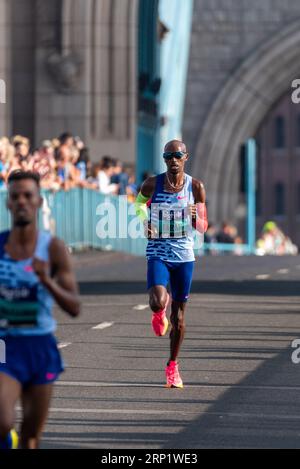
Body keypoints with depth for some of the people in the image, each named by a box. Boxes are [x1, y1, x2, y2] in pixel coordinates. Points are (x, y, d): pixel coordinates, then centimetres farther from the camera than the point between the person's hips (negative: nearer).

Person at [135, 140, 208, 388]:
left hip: (184, 255, 1)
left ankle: (173, 366, 25)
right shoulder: (152, 184, -5)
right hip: (158, 253, -1)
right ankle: (160, 311, 15)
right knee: (157, 302, -25)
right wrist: (143, 222, -3)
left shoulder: (196, 186, -3)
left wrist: (195, 218, -21)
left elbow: (203, 227, 2)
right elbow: (139, 203, 17)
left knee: (179, 316, 8)